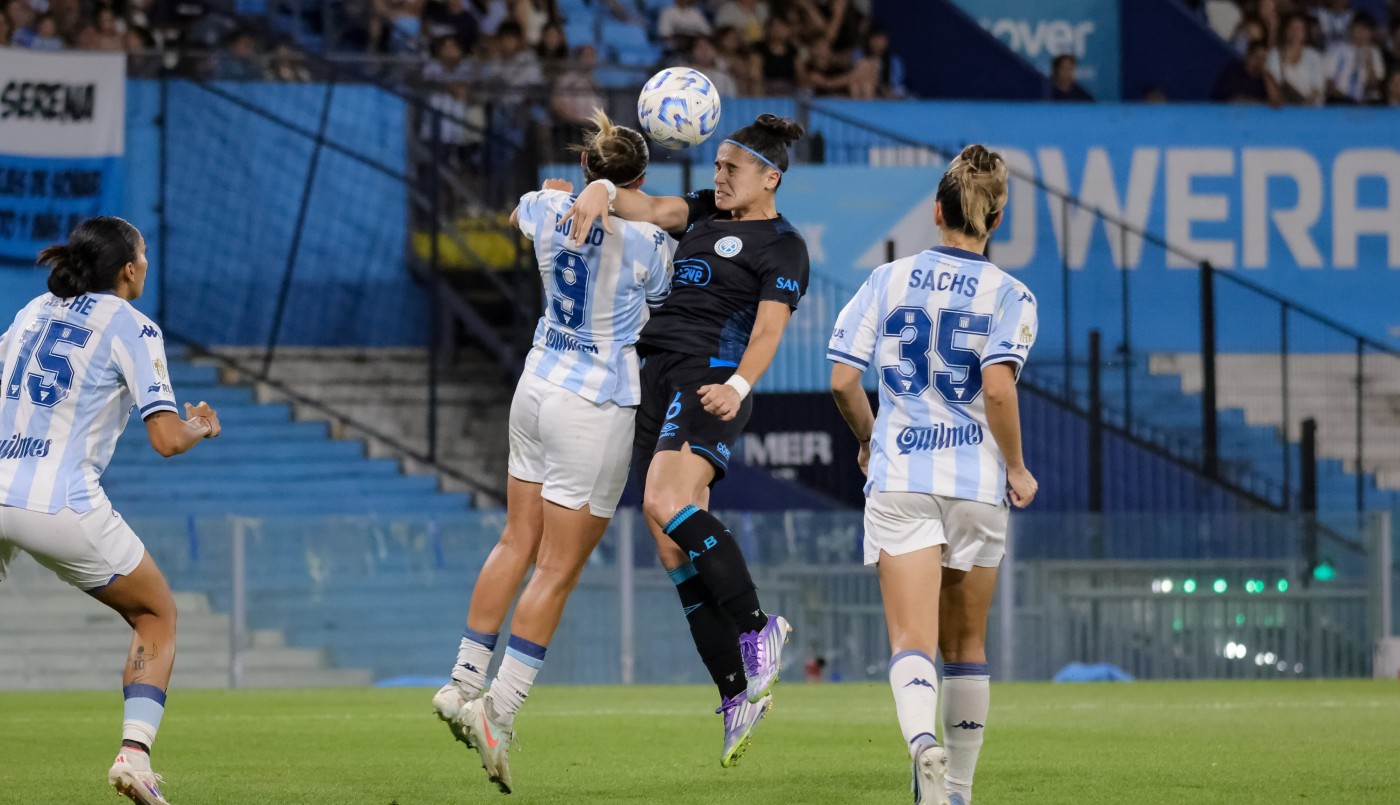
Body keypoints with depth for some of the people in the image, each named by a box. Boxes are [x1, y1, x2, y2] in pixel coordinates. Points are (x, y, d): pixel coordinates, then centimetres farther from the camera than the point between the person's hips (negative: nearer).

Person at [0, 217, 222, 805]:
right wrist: (202, 427, 16)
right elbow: (167, 440, -6)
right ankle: (134, 751, -2)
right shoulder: (130, 326, 1)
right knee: (156, 617, 16)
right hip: (61, 506, -4)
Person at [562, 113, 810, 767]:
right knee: (674, 548, 0)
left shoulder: (782, 247, -2)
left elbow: (768, 329, -13)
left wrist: (738, 386, -29)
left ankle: (757, 628, -22)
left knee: (666, 504, -30)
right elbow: (652, 210, 9)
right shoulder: (707, 212, 20)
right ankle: (737, 694, 1)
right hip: (657, 379, 8)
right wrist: (602, 191, -12)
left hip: (710, 381, -8)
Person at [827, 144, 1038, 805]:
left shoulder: (888, 281, 5)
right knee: (966, 645, 16)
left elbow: (842, 379, 1)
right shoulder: (1009, 296, -1)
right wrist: (1016, 469, -2)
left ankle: (924, 744, -37)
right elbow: (997, 386, -15)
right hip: (976, 482, 0)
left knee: (912, 642, -9)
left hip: (899, 479, 0)